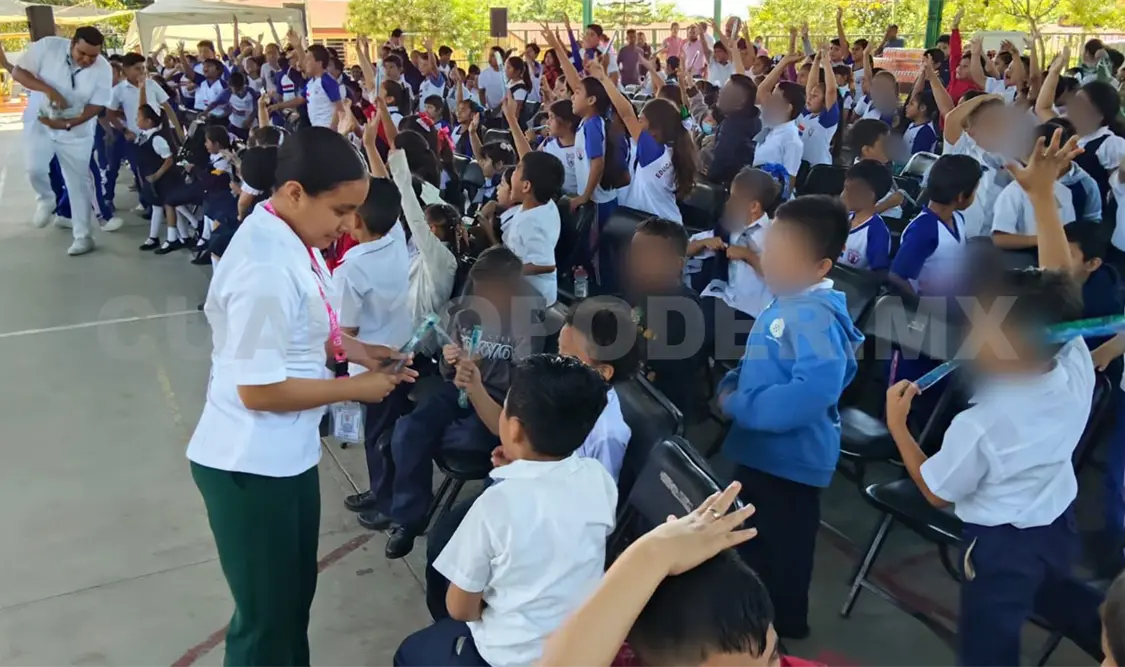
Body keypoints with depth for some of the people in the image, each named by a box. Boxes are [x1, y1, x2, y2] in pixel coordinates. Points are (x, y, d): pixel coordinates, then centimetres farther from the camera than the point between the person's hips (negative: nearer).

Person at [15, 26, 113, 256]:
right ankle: (46, 200, 17)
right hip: (39, 121, 0)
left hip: (77, 130, 0)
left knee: (79, 183, 4)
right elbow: (18, 72, -13)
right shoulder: (47, 46, -17)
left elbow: (96, 106, -13)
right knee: (35, 168, -18)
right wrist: (48, 89, -30)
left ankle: (83, 236, 15)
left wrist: (67, 123, -26)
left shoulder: (103, 69, -16)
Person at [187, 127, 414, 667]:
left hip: (287, 454, 9)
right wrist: (355, 387, -16)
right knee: (265, 616, 11)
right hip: (251, 466, -9)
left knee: (295, 595, 27)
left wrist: (352, 349, 1)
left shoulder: (292, 240, 1)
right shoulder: (267, 268, -28)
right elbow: (259, 390, -25)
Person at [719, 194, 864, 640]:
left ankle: (782, 630, 30)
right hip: (760, 449, 10)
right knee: (752, 543, 26)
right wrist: (728, 387, 1)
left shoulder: (815, 316, -24)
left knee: (782, 554, 9)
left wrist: (739, 405, -28)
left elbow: (815, 388, -38)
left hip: (790, 457, -10)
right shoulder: (784, 305, 7)